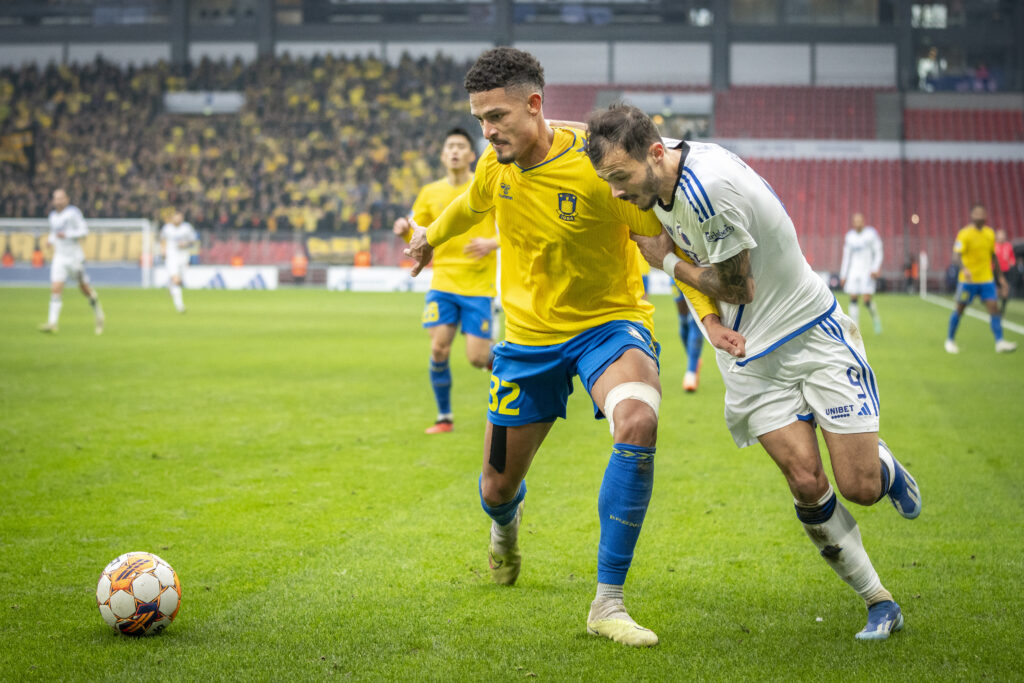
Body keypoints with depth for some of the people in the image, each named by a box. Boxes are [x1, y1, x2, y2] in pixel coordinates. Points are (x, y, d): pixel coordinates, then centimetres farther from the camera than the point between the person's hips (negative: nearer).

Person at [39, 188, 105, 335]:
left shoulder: (73, 212, -10)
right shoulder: (52, 216, 10)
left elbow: (84, 230, -14)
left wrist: (67, 235, -23)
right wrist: (50, 240, 5)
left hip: (75, 257, -4)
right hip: (59, 258, 4)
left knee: (85, 289, 8)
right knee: (56, 289, -11)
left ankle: (98, 315, 31)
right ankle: (52, 322, -18)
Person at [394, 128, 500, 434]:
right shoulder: (431, 193, 7)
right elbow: (417, 237, 12)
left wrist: (492, 243, -21)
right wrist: (404, 231, -12)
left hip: (478, 285, -3)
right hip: (443, 282, 3)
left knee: (477, 358, -7)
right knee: (438, 349, -9)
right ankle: (444, 417, 8)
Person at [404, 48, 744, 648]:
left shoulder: (599, 165, -23)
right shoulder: (497, 166, -6)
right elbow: (471, 204, 19)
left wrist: (709, 313, -24)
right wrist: (431, 238, 38)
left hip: (609, 322, -4)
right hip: (528, 337, 5)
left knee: (638, 423, -37)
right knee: (498, 487, 10)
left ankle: (608, 603, -28)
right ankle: (507, 524, 54)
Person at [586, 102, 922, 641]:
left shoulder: (707, 187, -29)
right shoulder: (662, 181, -3)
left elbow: (738, 288, -18)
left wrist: (666, 262, -6)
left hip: (813, 333, -6)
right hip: (751, 355, 6)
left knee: (860, 488, -6)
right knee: (805, 481, -9)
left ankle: (886, 466, 31)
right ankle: (879, 602, 4)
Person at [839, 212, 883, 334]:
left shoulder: (871, 233, -3)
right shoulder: (849, 237, 8)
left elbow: (878, 253, -1)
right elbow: (846, 257, 13)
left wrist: (875, 269, -13)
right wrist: (843, 276, 10)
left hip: (867, 271, -3)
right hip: (853, 271, 3)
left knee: (866, 299, -12)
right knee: (853, 299, -4)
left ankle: (875, 318, 16)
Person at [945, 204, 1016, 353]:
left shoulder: (990, 234, 7)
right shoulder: (965, 234, -12)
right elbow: (956, 256, -23)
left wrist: (1000, 277, 19)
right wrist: (964, 269, -42)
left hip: (987, 279, 4)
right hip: (967, 280, -4)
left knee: (994, 307, -8)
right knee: (959, 309, 6)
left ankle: (1000, 342, -12)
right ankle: (950, 340, 23)